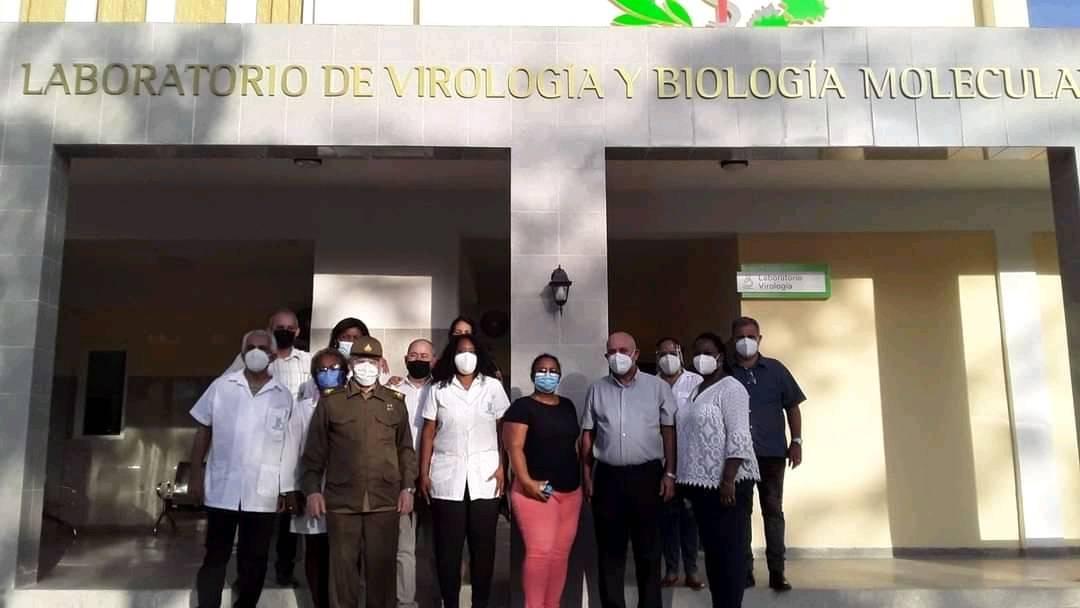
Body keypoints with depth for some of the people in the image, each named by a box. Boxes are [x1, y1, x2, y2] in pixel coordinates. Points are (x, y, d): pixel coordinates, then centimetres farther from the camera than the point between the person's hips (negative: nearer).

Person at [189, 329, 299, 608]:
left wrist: (286, 490, 4)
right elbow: (203, 432, 6)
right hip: (222, 490, 0)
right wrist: (196, 475, 1)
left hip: (263, 494, 1)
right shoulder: (221, 387, 2)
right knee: (215, 557, 8)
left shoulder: (284, 396, 3)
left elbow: (288, 446, 5)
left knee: (254, 560, 10)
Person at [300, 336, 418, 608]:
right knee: (343, 566, 5)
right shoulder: (330, 401, 5)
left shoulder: (395, 401, 9)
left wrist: (407, 487, 4)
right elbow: (315, 449, 6)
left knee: (381, 566, 5)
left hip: (385, 500, 1)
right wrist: (313, 489, 0)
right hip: (342, 500, -1)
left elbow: (405, 448, 11)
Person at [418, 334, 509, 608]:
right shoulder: (438, 389, 5)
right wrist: (424, 473, 0)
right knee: (447, 545, 3)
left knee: (483, 543, 3)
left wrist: (501, 467, -4)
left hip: (484, 475, 0)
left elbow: (505, 429, 4)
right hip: (447, 476, 0)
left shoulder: (493, 386, 4)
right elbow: (428, 433, 5)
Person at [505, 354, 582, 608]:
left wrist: (582, 478, 14)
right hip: (538, 491, -6)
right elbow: (515, 447, -12)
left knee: (561, 553, 7)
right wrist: (527, 481, -21)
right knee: (540, 552, -13)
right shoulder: (523, 406, -4)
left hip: (571, 491, 6)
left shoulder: (568, 406, 15)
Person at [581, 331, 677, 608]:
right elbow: (588, 435, 10)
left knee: (648, 548, 6)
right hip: (608, 476, 2)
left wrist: (669, 473, -4)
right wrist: (587, 475, 6)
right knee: (610, 548, 8)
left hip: (646, 474, -2)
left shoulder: (658, 387, 1)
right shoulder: (597, 389, 7)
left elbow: (669, 431, 1)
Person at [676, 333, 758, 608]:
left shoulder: (730, 388, -9)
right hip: (702, 483, 8)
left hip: (726, 483, -8)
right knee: (711, 548, 13)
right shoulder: (695, 390, 16)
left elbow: (739, 438, -17)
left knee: (729, 549, -3)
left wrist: (728, 481, -23)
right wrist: (685, 480, 15)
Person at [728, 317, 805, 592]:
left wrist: (796, 441, 0)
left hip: (772, 452, 1)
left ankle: (777, 572, 11)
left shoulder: (775, 370, 5)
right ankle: (744, 571, 14)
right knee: (740, 512, 6)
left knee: (773, 511, 5)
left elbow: (792, 407, 7)